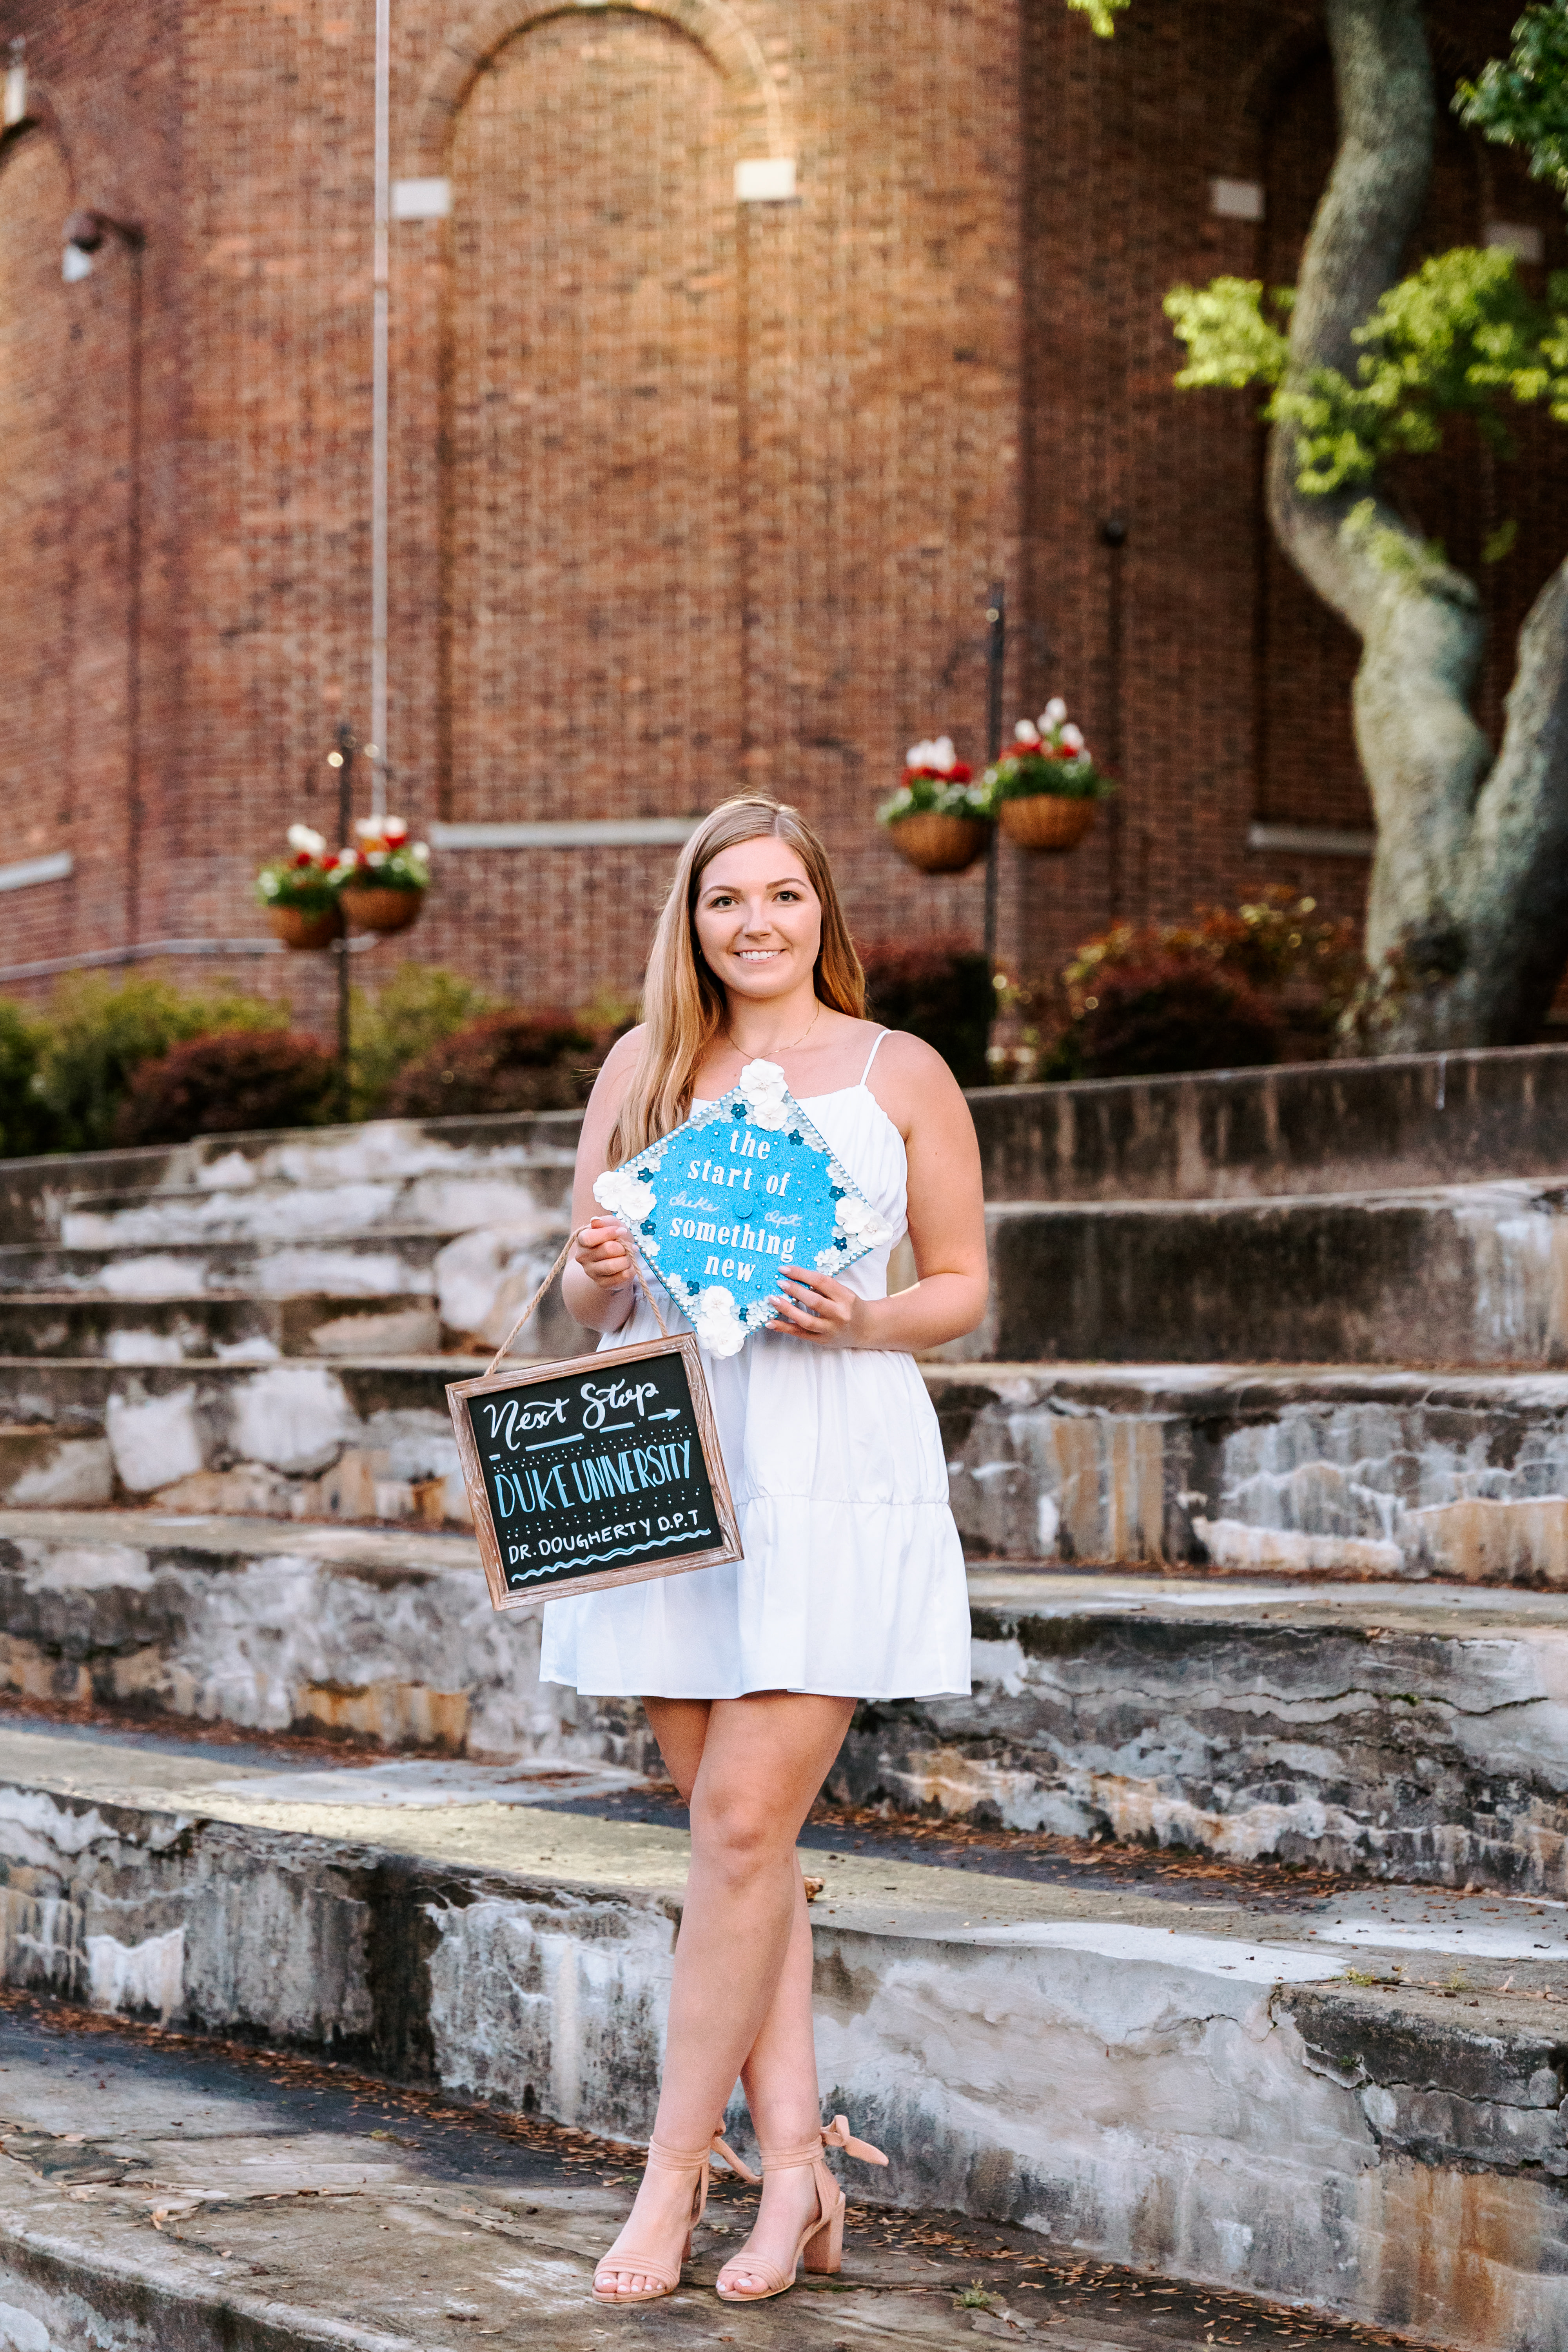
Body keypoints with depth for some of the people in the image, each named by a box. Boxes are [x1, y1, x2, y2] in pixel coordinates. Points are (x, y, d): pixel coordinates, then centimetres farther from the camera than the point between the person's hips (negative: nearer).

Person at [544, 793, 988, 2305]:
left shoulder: (898, 1074, 6)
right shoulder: (642, 1065, 13)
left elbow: (965, 1285, 8)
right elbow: (585, 1297, 16)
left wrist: (865, 1320, -12)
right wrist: (599, 1273, -7)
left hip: (833, 1471, -3)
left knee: (744, 1820, -10)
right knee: (737, 1828, 4)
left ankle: (675, 2169, 1)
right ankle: (797, 2167, 11)